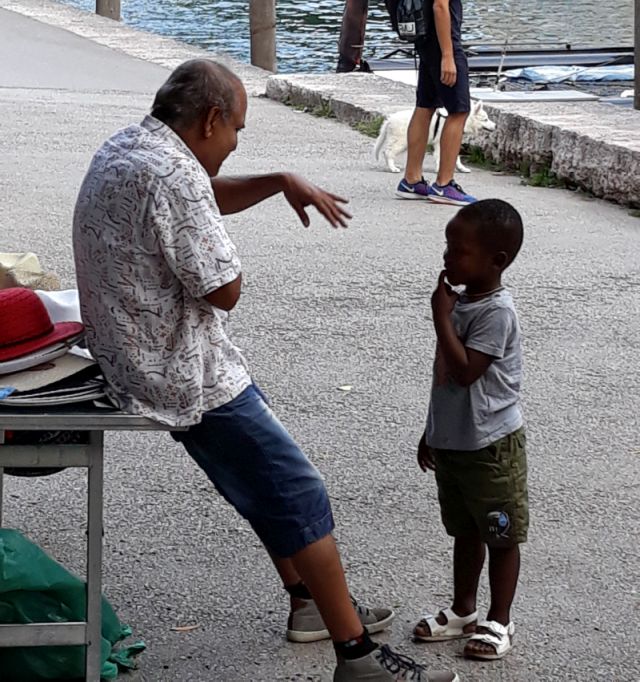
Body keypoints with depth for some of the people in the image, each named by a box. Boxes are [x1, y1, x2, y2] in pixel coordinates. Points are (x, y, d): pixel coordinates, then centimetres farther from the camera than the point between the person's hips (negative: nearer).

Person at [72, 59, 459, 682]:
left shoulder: (125, 147, 9)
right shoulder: (169, 175, -25)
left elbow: (210, 197, 27)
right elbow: (225, 290, -23)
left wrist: (282, 182, 15)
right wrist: (220, 261, -3)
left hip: (134, 354, 11)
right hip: (183, 375, -11)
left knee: (266, 478, 25)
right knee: (299, 498, -7)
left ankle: (310, 603, 35)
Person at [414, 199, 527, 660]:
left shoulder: (496, 311, -21)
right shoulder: (460, 301, 7)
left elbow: (464, 371, -29)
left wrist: (442, 318, -23)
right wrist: (433, 432, 20)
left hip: (491, 448, -8)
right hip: (452, 443, 9)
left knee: (501, 536, 6)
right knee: (465, 532, 19)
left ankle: (499, 621, 16)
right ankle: (463, 611, 31)